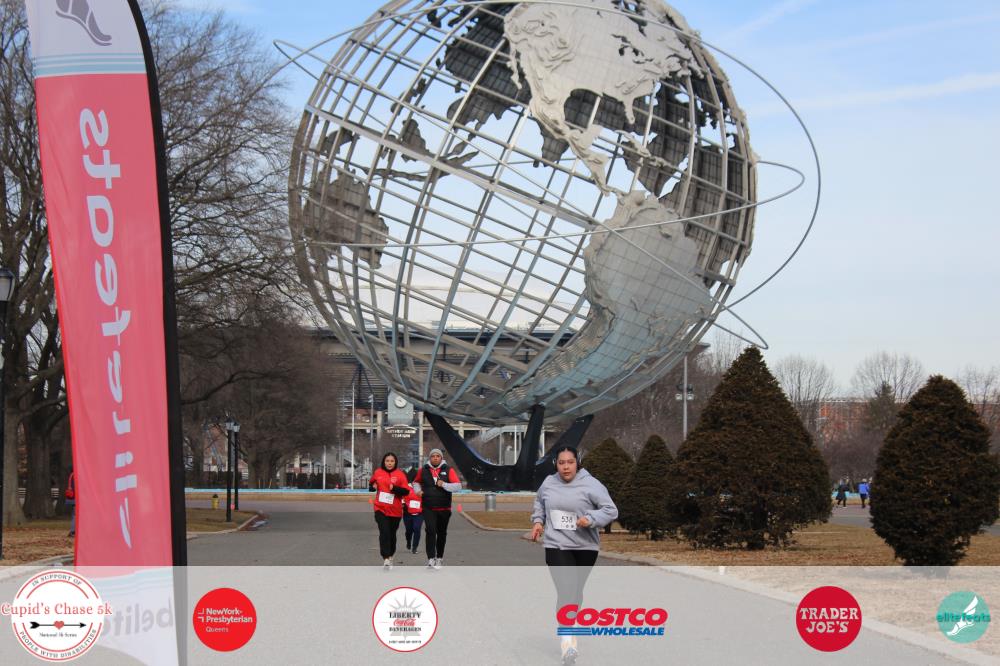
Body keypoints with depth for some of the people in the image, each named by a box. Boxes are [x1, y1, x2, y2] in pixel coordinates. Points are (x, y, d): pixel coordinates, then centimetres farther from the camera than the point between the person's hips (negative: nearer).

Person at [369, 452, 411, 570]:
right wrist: (373, 487, -1)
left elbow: (406, 491, -5)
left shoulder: (400, 474, -1)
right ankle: (386, 559, -20)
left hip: (395, 510, 0)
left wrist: (395, 488, -20)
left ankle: (390, 556, 33)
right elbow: (371, 483, 22)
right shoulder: (378, 473, 4)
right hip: (381, 508, 0)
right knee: (384, 532, -16)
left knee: (392, 534, 13)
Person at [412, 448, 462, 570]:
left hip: (444, 508, 1)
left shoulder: (448, 470, -1)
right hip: (428, 508, -1)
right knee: (430, 531, -15)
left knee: (441, 533, 12)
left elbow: (458, 486, -8)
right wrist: (418, 490, 1)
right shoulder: (423, 470, 4)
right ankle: (431, 559, -18)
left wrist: (444, 484, -21)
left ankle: (439, 558, 28)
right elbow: (416, 482, 22)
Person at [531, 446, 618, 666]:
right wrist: (538, 521, 9)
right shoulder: (548, 483, 3)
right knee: (565, 591, -16)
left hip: (585, 548, 0)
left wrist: (590, 519, -25)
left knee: (575, 591, 15)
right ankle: (567, 641, -21)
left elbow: (611, 510, -10)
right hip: (556, 546, 0)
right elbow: (539, 502, 25)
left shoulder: (590, 485, -9)